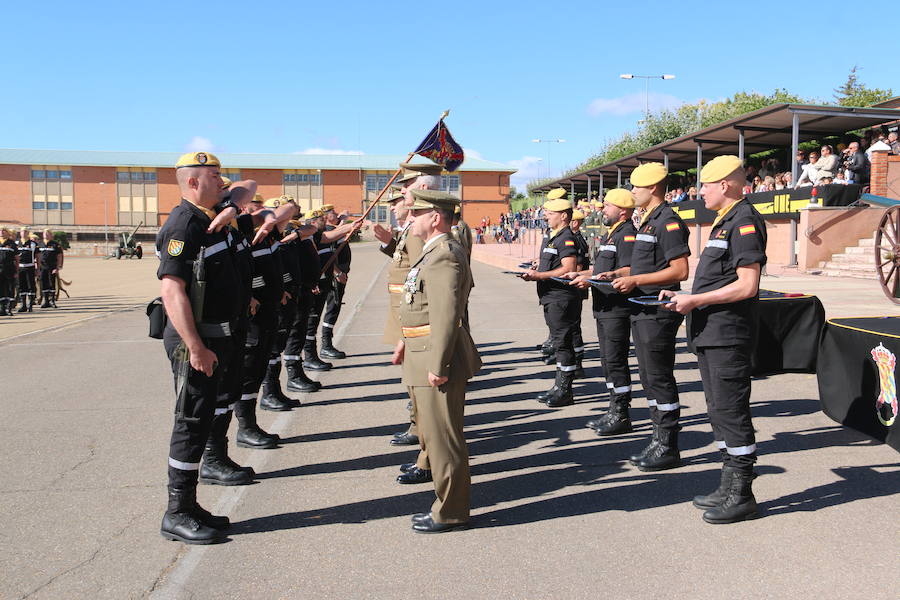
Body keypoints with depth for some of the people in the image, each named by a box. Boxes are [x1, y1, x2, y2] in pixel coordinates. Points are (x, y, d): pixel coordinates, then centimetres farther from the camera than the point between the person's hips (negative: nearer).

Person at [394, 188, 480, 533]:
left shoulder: (445, 255, -19)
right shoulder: (435, 251, 16)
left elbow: (446, 314, -25)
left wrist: (437, 366, -25)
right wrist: (407, 338, 22)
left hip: (436, 359, -11)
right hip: (423, 353, 11)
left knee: (442, 436, 0)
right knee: (434, 434, 18)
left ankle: (449, 513, 13)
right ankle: (448, 503, 30)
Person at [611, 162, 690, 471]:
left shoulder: (668, 222, -15)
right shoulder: (649, 221, 16)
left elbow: (679, 271, -21)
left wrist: (636, 280, -22)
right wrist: (625, 272, 11)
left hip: (658, 313, -10)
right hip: (642, 311, 10)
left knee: (660, 379, -4)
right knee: (648, 377, 15)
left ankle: (668, 448, 6)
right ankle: (659, 438, 25)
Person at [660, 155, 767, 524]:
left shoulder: (744, 221, -13)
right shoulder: (724, 221, 18)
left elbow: (746, 286, -21)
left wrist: (695, 301, -17)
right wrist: (684, 298, 12)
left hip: (729, 334, -11)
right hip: (711, 332, 11)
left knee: (731, 411, -5)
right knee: (719, 410, 15)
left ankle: (742, 496, 5)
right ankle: (730, 486, 26)